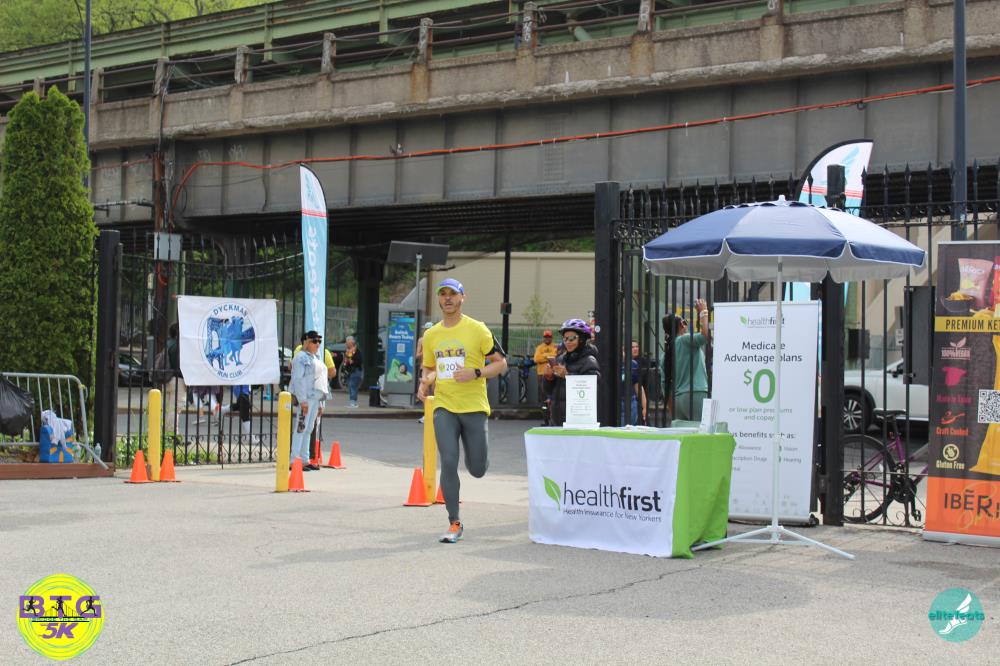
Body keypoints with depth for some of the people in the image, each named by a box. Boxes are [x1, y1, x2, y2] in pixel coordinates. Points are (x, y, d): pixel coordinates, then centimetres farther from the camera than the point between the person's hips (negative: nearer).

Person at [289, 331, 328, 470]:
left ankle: (304, 460, 14)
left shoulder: (315, 358, 22)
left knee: (309, 429, 10)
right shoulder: (301, 358, -7)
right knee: (301, 427, -11)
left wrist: (320, 403, 23)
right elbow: (298, 379, -15)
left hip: (315, 397, 9)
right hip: (306, 397, -9)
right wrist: (302, 400, -23)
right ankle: (294, 460, -11)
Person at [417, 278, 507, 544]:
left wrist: (475, 374, -17)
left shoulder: (477, 329, -3)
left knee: (477, 470, 1)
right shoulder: (431, 335, 10)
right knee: (448, 463, -11)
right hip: (444, 407, 2)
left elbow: (501, 363, -1)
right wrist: (425, 383, 1)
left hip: (474, 407, -2)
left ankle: (475, 457, 41)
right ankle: (454, 523, 0)